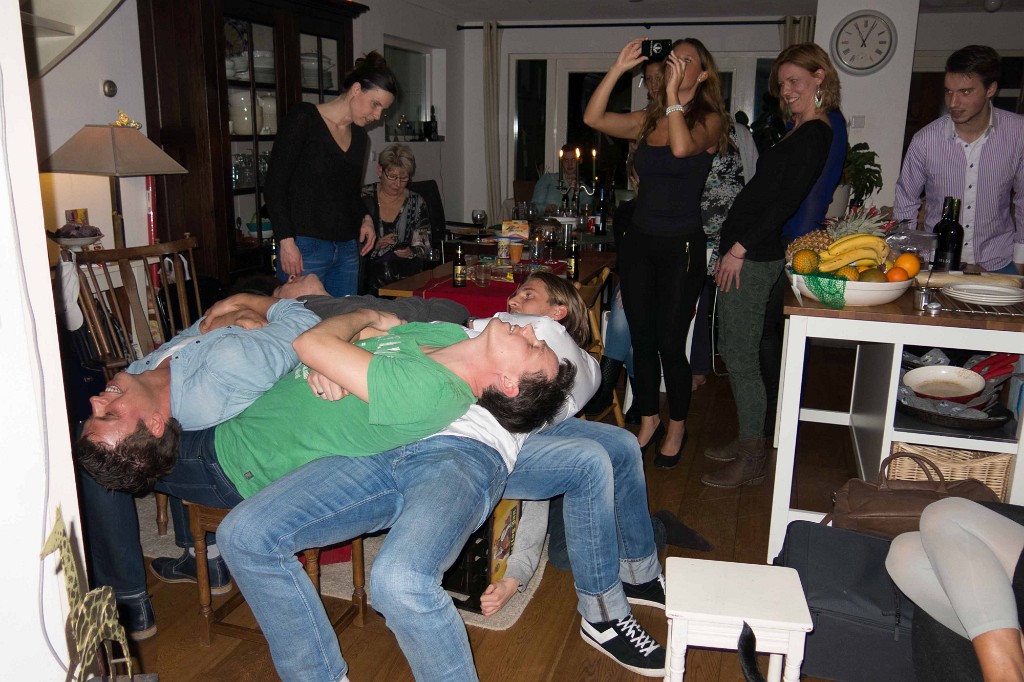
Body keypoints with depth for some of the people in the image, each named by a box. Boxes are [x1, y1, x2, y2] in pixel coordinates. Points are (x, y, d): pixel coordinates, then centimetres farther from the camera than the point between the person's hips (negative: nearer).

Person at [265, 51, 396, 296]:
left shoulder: (360, 137, 15)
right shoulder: (303, 118, -4)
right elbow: (275, 185, -9)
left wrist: (365, 218, 7)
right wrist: (286, 241, -16)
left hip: (347, 249, 7)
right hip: (304, 247, -6)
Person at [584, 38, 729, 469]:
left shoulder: (709, 120, -3)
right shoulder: (648, 121, 11)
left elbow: (682, 147, -26)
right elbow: (593, 118, -3)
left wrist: (674, 95, -20)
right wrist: (618, 68, -6)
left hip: (681, 246, -5)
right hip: (638, 241, 5)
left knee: (670, 343, -1)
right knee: (641, 340, 10)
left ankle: (676, 428, 20)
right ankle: (648, 422, 28)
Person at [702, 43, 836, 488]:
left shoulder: (814, 135, -12)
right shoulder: (798, 130, 17)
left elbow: (785, 201, -19)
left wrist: (739, 249, -19)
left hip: (753, 258, -10)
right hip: (746, 251, 10)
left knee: (741, 357, -4)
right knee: (734, 351, 16)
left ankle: (751, 462, 6)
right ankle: (746, 440, 28)